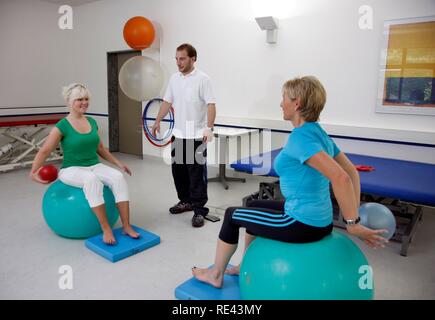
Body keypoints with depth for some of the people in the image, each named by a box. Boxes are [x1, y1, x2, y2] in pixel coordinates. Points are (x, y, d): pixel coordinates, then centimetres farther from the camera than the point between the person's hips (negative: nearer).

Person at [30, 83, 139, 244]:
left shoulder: (92, 122, 8)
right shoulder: (62, 126, -8)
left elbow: (101, 149, 18)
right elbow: (44, 151, -6)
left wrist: (118, 163, 16)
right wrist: (33, 172, -18)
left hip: (94, 166, 5)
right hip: (71, 169, -5)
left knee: (118, 177, -27)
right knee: (92, 180, -40)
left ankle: (126, 226, -27)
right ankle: (106, 229, -32)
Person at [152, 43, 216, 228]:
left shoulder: (202, 79, -10)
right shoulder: (174, 79, 10)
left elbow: (211, 105, -15)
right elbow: (167, 102, 16)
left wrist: (209, 128, -26)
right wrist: (157, 122, 13)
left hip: (196, 136, -7)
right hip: (178, 135, 7)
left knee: (197, 174, -4)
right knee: (178, 170, 14)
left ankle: (199, 210, 4)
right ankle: (185, 201, 30)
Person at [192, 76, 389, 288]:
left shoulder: (300, 137, -23)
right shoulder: (318, 133, 6)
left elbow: (341, 178, -33)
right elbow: (352, 172, 11)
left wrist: (353, 225, -24)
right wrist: (355, 214, 9)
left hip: (302, 224, -9)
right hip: (317, 219, 9)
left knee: (231, 216, 9)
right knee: (254, 205, 27)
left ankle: (216, 275, 29)